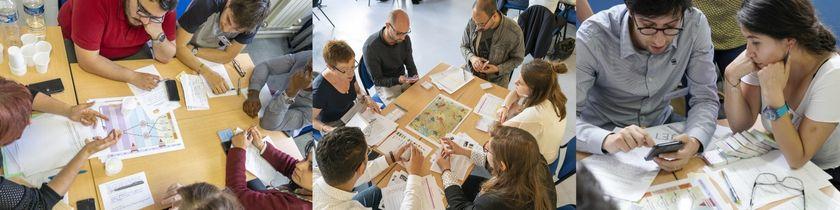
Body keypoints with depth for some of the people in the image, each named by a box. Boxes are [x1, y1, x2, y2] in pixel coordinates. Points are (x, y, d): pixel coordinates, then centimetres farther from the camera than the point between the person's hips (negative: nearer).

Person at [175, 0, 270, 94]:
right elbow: (179, 47, -30)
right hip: (183, 57, -3)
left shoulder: (252, 23, -26)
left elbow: (227, 57, -17)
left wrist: (193, 50, -25)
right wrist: (207, 72, -41)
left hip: (213, 61, 3)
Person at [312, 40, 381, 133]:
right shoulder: (320, 89, -33)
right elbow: (312, 120, -20)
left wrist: (366, 98, -11)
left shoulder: (349, 74, -13)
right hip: (334, 124, -7)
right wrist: (328, 129, -38)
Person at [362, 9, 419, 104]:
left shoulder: (405, 39, -11)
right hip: (385, 85, -5)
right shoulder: (370, 47, -26)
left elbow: (410, 65, 3)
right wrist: (398, 80, -34)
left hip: (403, 78, 5)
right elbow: (377, 80, -18)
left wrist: (415, 79, -16)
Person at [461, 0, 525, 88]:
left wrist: (498, 69, -17)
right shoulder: (472, 23, -10)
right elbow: (463, 46, 8)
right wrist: (472, 57, -14)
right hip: (471, 74, 1)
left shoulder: (514, 31, -18)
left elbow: (518, 58, -2)